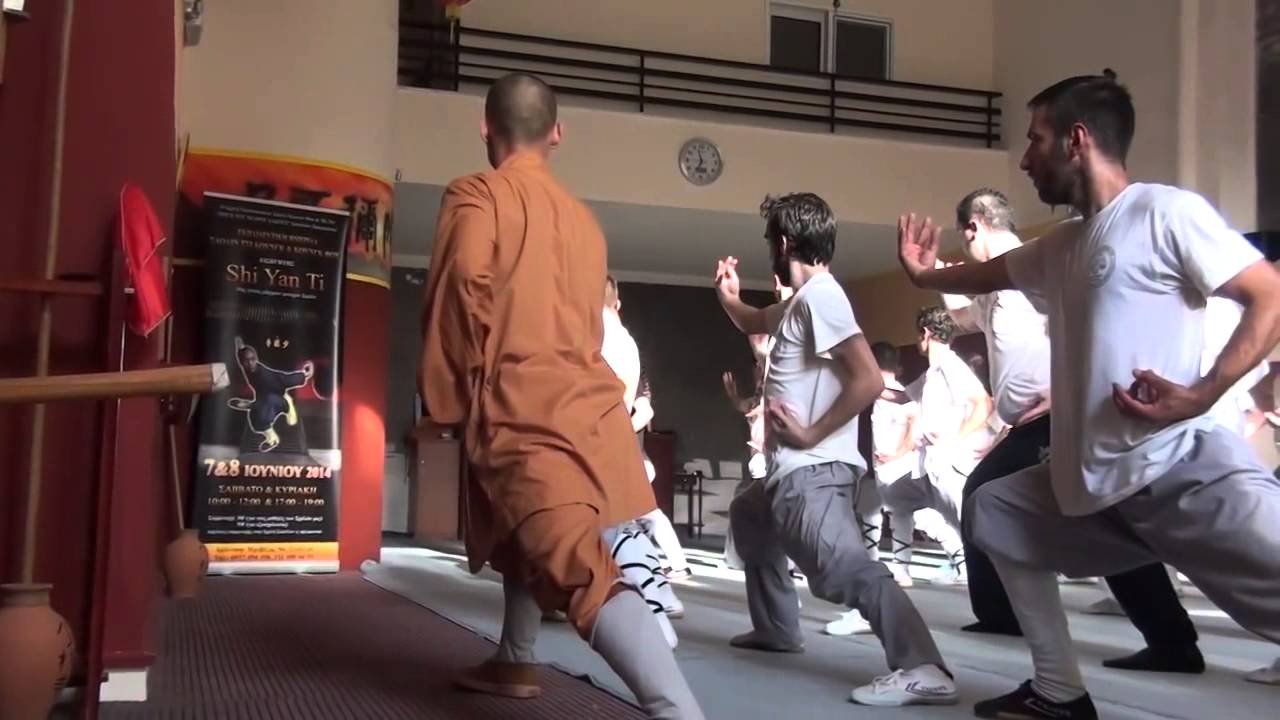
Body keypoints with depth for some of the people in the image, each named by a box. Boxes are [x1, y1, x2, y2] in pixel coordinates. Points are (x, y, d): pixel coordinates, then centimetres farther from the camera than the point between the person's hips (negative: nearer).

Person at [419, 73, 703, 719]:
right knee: (525, 537, 32)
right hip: (586, 404, 8)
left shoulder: (475, 197, -1)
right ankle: (515, 661, 47)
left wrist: (445, 404, -2)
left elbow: (460, 302, -13)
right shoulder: (581, 216, 18)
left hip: (522, 411, -8)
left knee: (583, 571, -23)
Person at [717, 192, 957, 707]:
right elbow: (755, 324, 39)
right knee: (747, 517, 32)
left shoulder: (819, 295, -14)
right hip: (792, 469, 11)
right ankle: (776, 629, 36)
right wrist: (728, 296, 19)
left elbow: (869, 380, -24)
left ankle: (922, 670, -37)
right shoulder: (800, 301, 17)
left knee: (843, 565, -27)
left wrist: (810, 435, -19)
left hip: (813, 469, -11)